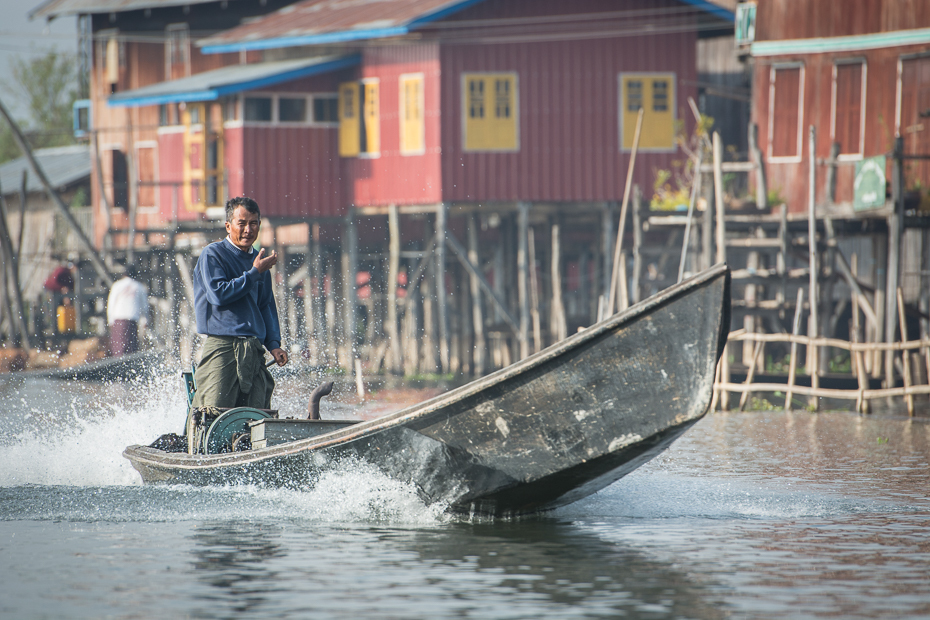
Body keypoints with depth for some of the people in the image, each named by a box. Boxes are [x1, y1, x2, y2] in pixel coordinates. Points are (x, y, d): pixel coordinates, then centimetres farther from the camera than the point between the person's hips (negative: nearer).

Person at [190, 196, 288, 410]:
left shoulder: (259, 260, 20)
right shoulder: (212, 255, 0)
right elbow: (218, 294, -12)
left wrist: (273, 343, 10)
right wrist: (254, 273, -9)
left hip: (254, 351, 6)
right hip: (222, 346, -6)